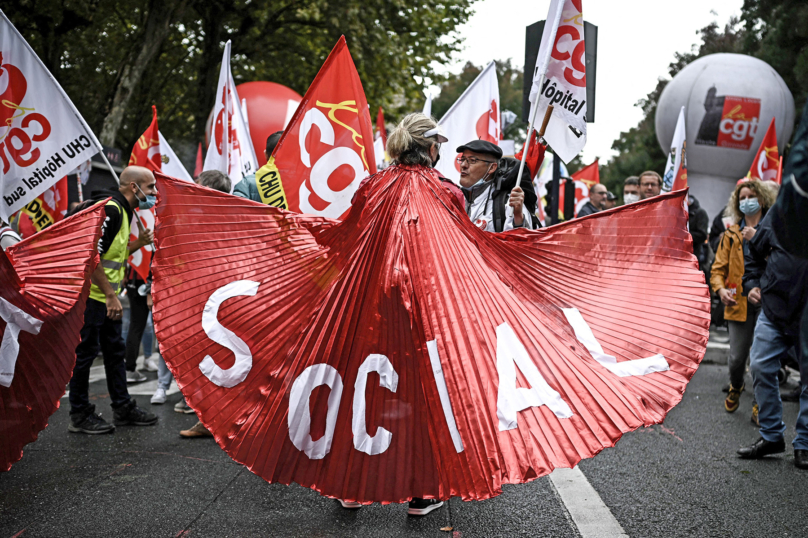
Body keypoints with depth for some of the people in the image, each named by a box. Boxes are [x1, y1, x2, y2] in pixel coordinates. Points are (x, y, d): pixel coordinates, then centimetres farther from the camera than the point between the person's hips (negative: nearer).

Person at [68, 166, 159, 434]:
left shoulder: (122, 211, 14)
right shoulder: (109, 209, -18)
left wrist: (138, 243, 5)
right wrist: (111, 295, -23)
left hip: (106, 296, 10)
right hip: (89, 294, -10)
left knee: (115, 350, 14)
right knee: (85, 352, -2)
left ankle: (123, 407, 23)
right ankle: (80, 416, 7)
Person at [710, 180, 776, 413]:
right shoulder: (732, 234, 14)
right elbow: (718, 267, 11)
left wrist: (758, 238, -15)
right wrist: (721, 289, -8)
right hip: (739, 302, 2)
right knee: (737, 358, 1)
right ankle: (735, 388, 34)